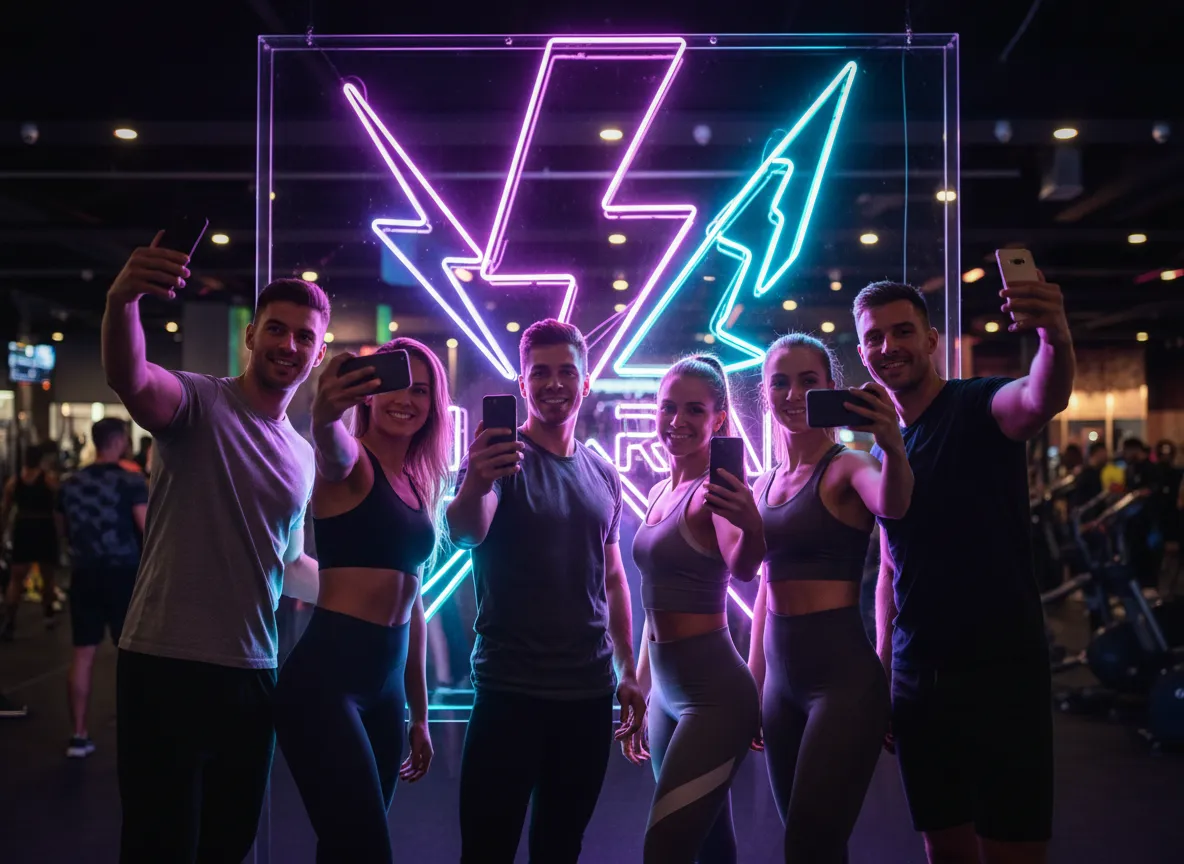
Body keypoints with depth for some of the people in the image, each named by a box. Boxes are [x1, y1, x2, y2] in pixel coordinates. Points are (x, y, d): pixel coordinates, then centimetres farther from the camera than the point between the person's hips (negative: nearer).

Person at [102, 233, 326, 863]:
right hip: (166, 667, -6)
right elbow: (130, 381, -31)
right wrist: (122, 300, -49)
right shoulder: (200, 402, -7)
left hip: (253, 675, 6)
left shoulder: (303, 456, 14)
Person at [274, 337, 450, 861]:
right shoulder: (352, 463, -6)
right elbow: (332, 449, -33)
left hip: (386, 684, 7)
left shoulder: (421, 485, 14)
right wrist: (324, 416, -57)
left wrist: (419, 713, 20)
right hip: (326, 676, -7)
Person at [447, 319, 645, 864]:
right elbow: (465, 532, -27)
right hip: (511, 693, -5)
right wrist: (474, 484, -49)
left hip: (591, 694, 5)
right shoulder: (502, 458, -7)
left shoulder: (603, 474, 9)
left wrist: (628, 672, 14)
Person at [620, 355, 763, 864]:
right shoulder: (660, 493, 10)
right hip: (667, 689, 8)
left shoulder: (713, 491, -13)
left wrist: (752, 528, -55)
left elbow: (742, 569, -34)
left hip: (714, 692, -8)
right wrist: (638, 694, 19)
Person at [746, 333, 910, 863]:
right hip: (781, 680, 7)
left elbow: (892, 505, -30)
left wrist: (893, 447, -51)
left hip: (844, 676, -7)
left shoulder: (847, 467, -7)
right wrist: (753, 680, 17)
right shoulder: (765, 484, 12)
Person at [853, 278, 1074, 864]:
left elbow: (1042, 399, -33)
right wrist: (882, 669, 10)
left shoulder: (977, 407, -8)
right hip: (915, 678, 6)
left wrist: (1055, 339, -54)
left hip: (1001, 670, -5)